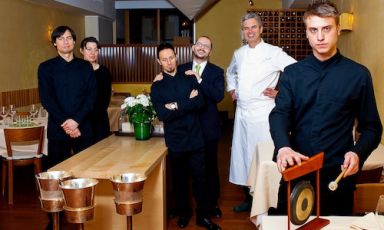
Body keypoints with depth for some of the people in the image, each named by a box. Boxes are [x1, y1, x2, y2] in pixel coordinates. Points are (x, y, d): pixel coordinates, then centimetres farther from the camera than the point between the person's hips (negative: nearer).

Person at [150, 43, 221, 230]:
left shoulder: (189, 78, 6)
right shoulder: (157, 86, 1)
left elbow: (200, 102, -9)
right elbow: (162, 114, -12)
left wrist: (177, 105, -16)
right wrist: (188, 102, -13)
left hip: (195, 137, 1)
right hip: (175, 140, -1)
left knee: (200, 177, 5)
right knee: (179, 178, 13)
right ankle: (183, 213, 31)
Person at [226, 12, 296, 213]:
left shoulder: (273, 53, -7)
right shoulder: (238, 54, 11)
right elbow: (230, 72, 31)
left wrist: (280, 92, -11)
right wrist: (231, 90, 16)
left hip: (263, 113, -6)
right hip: (241, 112, 6)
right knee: (242, 154, 11)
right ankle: (249, 198, 27)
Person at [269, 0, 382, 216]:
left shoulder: (358, 74, -1)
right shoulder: (292, 73, 4)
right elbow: (280, 114, -8)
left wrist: (358, 153, -18)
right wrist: (283, 147, -28)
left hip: (337, 175, -1)